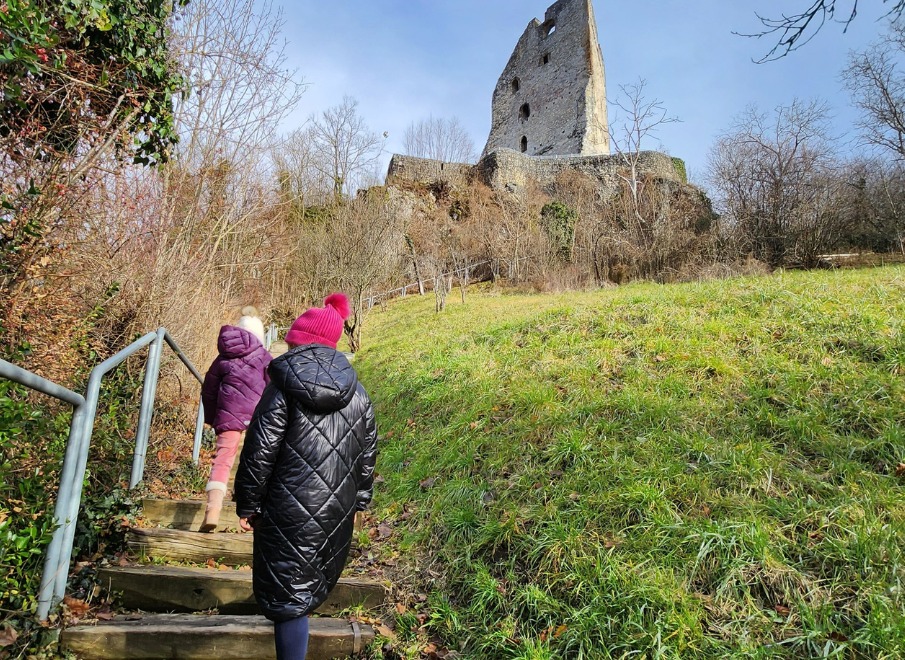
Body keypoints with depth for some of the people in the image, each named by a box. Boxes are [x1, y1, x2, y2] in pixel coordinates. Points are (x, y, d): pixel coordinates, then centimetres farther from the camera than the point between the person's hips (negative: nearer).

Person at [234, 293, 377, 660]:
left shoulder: (283, 388, -12)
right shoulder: (358, 393, 3)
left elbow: (259, 453, -12)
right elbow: (368, 452, 9)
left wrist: (247, 505, -2)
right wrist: (359, 499, 20)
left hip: (291, 511, -6)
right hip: (338, 509, 6)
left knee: (289, 595, 5)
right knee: (310, 583, 25)